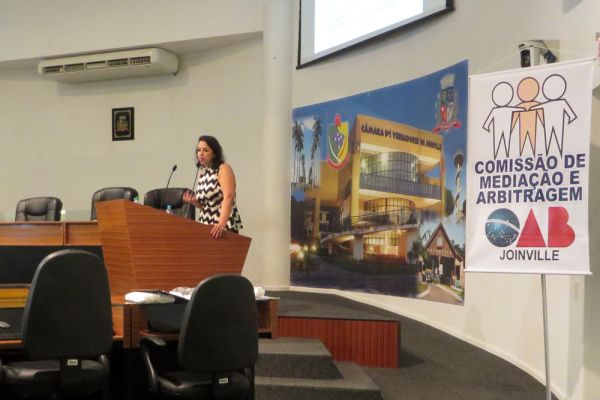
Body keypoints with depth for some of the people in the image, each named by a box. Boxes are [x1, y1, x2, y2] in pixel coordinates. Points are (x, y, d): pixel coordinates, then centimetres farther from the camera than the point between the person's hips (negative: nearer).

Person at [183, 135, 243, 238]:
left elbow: (228, 197, -23)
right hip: (205, 226, 7)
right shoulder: (202, 173, 12)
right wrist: (193, 201, 0)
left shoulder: (223, 169, -8)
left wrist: (221, 224, -35)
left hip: (225, 228, -7)